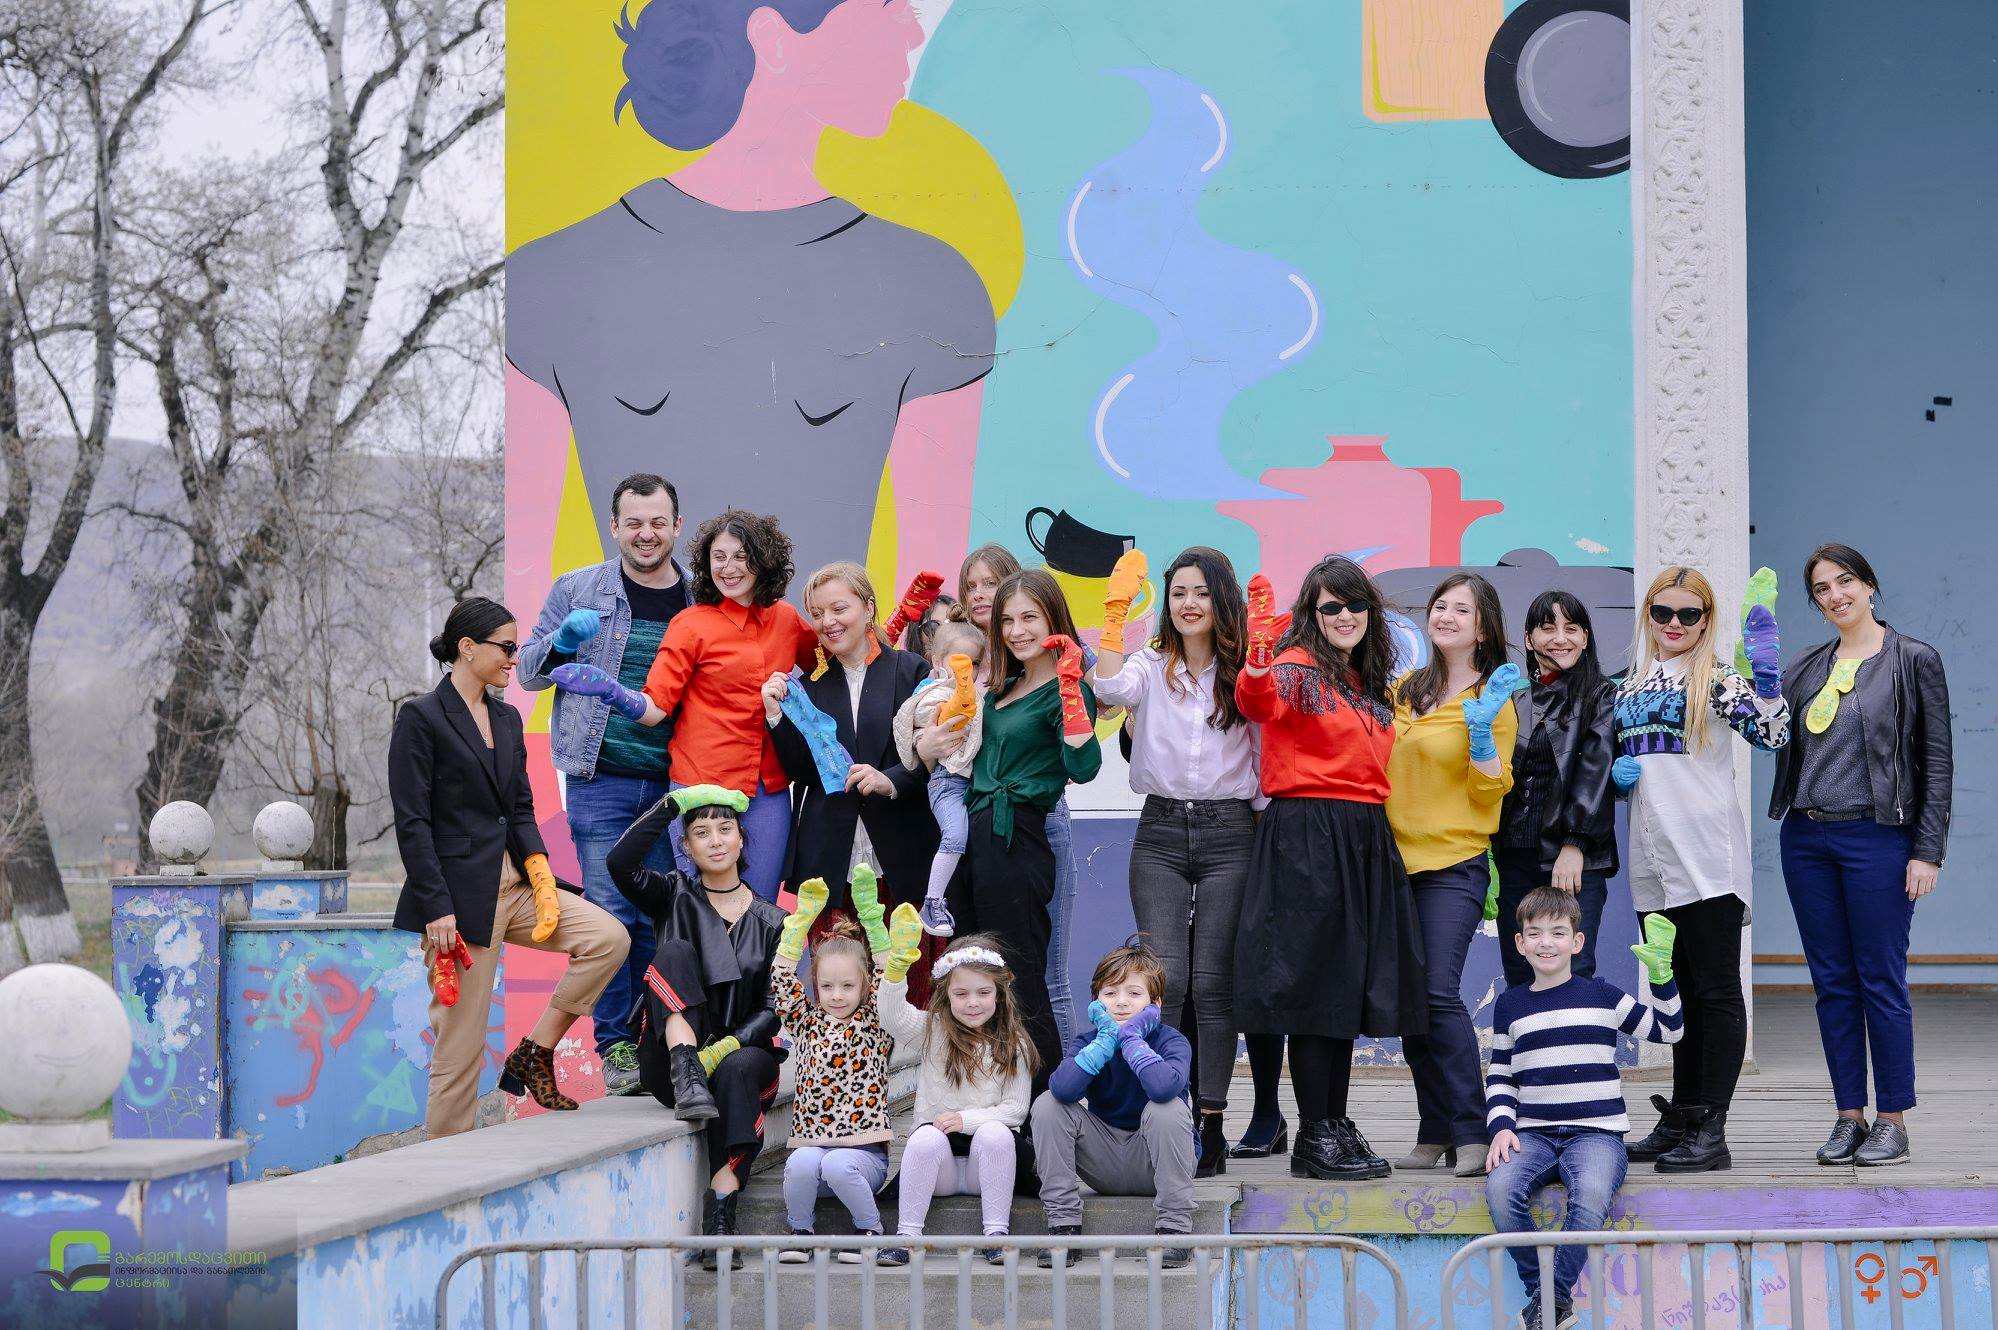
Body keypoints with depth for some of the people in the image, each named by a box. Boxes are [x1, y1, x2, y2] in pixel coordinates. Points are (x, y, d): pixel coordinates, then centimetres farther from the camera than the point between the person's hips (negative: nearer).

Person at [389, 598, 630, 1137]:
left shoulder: (507, 719, 14)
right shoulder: (421, 718, -7)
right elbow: (411, 823, -12)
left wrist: (538, 867, -1)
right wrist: (436, 908, -17)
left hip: (511, 883, 7)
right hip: (458, 892, -7)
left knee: (609, 937, -9)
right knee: (461, 1042, -5)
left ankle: (535, 1053, 1)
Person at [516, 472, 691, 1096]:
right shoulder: (577, 590, 5)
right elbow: (528, 671, 9)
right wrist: (561, 642, -12)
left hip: (674, 786, 2)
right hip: (600, 781, -2)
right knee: (610, 914, -6)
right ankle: (615, 1046, 2)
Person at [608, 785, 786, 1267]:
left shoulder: (771, 921, 10)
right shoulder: (675, 897, 11)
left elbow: (774, 1009, 1)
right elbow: (621, 862, -9)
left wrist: (726, 1047, -16)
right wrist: (673, 803, -13)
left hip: (744, 1051, 0)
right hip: (668, 1059, 0)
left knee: (737, 1071, -37)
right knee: (674, 952, -21)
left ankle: (720, 1213, -44)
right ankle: (686, 1075, -39)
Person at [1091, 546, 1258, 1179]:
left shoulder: (1245, 674, 5)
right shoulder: (1150, 667, 6)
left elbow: (1267, 757, 5)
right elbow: (1111, 688, -16)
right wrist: (1116, 611, -15)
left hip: (1228, 834, 0)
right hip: (1161, 831, 1)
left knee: (1213, 983, -2)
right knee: (1164, 980, -10)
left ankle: (1211, 1125, 3)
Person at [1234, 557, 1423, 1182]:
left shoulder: (1371, 686, 17)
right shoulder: (1298, 668, -6)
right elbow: (1257, 704, -29)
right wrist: (1259, 658, -49)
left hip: (1367, 841, 8)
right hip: (1306, 837, -8)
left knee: (1353, 984, 10)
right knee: (1313, 980, -5)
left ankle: (1337, 1126, 19)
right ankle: (1315, 1137, -2)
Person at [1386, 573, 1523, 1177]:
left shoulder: (1492, 700, -2)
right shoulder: (1404, 691, 13)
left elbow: (1490, 791, -7)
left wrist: (1482, 728, -17)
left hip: (1454, 863, -6)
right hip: (1395, 857, 6)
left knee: (1439, 993, -17)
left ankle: (1472, 1134, -12)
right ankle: (1436, 1133, 11)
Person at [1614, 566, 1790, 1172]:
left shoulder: (1717, 679, -2)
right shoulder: (1629, 687, 15)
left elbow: (1772, 735, -15)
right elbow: (1612, 763, 25)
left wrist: (1765, 668, -27)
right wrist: (1615, 774, 2)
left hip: (1707, 859, -6)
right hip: (1652, 863, 6)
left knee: (1716, 993, -4)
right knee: (1678, 993, 13)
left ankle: (1710, 1130, -5)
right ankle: (1678, 1122, 18)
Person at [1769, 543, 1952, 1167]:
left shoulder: (1914, 661, 0)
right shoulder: (1805, 668, 14)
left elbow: (1937, 763, -2)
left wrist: (1928, 851, -8)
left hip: (1876, 836, -5)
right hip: (1807, 840, 5)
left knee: (1881, 981, -3)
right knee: (1832, 983, 7)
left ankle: (1892, 1121, 5)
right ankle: (1849, 1116, 13)